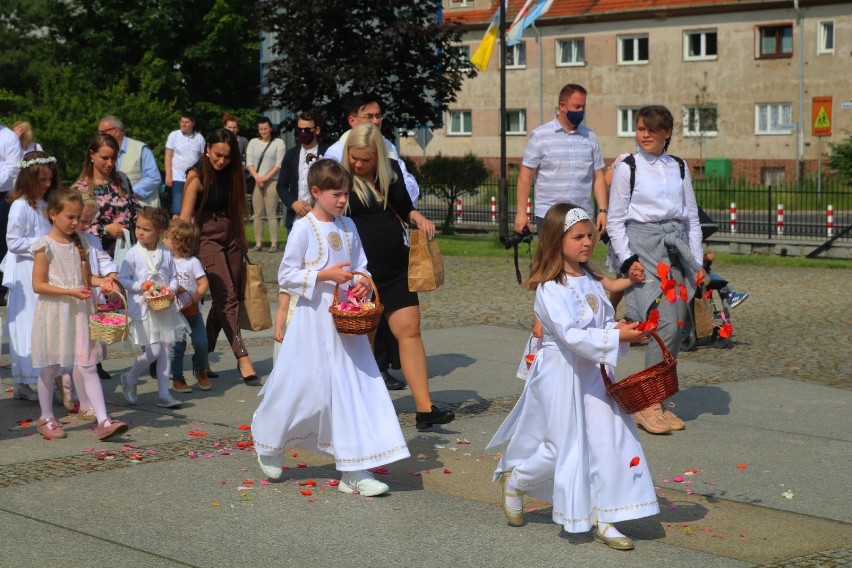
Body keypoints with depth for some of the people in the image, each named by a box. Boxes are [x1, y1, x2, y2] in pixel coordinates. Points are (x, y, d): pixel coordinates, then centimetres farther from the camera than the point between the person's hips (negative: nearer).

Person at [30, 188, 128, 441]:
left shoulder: (79, 244, 8)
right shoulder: (45, 247, -10)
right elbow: (38, 285, -13)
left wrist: (100, 281, -4)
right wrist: (70, 291, -21)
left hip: (79, 312, 4)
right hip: (54, 313, -4)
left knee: (87, 366, -1)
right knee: (50, 368, 9)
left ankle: (103, 421, -7)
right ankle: (46, 418, 24)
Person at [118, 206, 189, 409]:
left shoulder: (166, 254, 3)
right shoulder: (133, 254, -6)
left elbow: (174, 277, 10)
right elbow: (123, 279, -4)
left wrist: (171, 289, -9)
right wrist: (140, 286, -18)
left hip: (165, 308, 4)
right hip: (143, 308, -4)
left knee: (166, 350, 5)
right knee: (154, 350, -11)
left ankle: (164, 394, 12)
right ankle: (130, 378, 15)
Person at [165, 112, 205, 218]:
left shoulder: (199, 138, 5)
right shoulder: (174, 135, 1)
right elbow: (168, 156, 1)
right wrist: (168, 176, -5)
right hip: (178, 178, -2)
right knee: (177, 210, -6)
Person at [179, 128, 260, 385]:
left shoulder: (232, 173, 5)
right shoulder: (197, 176, -11)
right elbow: (185, 216, -18)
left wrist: (242, 239, 19)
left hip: (231, 237, 6)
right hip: (208, 237, -6)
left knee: (223, 299, 6)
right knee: (226, 297, -12)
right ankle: (242, 358, -15)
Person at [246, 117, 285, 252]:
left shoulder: (278, 142, 4)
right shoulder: (253, 142, 14)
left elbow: (279, 164, -2)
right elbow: (249, 163, 7)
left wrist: (266, 177, -9)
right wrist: (257, 177, -7)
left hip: (272, 180, -3)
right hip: (256, 181, 3)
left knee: (271, 214, -8)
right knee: (258, 214, 2)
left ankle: (274, 243, -8)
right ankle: (258, 242, 3)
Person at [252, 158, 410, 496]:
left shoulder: (348, 227, 8)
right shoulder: (303, 229, -9)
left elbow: (360, 266, 16)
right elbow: (286, 276, -10)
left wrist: (362, 281, -6)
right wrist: (325, 275, -18)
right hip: (313, 320, -5)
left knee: (355, 391, 1)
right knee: (302, 389, 1)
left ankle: (355, 472, 4)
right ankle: (268, 444, 30)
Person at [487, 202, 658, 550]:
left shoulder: (590, 281, 8)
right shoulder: (549, 289, -17)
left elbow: (606, 323, 12)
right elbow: (570, 335, -25)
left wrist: (626, 332, -10)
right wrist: (616, 337, -30)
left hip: (593, 372, 7)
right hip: (561, 374, -7)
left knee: (609, 442, 1)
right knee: (562, 447, 2)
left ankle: (603, 520, 8)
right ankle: (514, 481, 31)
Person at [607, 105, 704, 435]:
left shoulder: (679, 169, 14)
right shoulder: (627, 169, 2)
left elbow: (692, 218, 17)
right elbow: (614, 221, 1)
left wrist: (698, 262, 9)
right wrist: (627, 259, -9)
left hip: (677, 246, 5)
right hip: (644, 246, -5)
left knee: (678, 326, 0)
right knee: (666, 323, -17)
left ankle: (658, 402, 11)